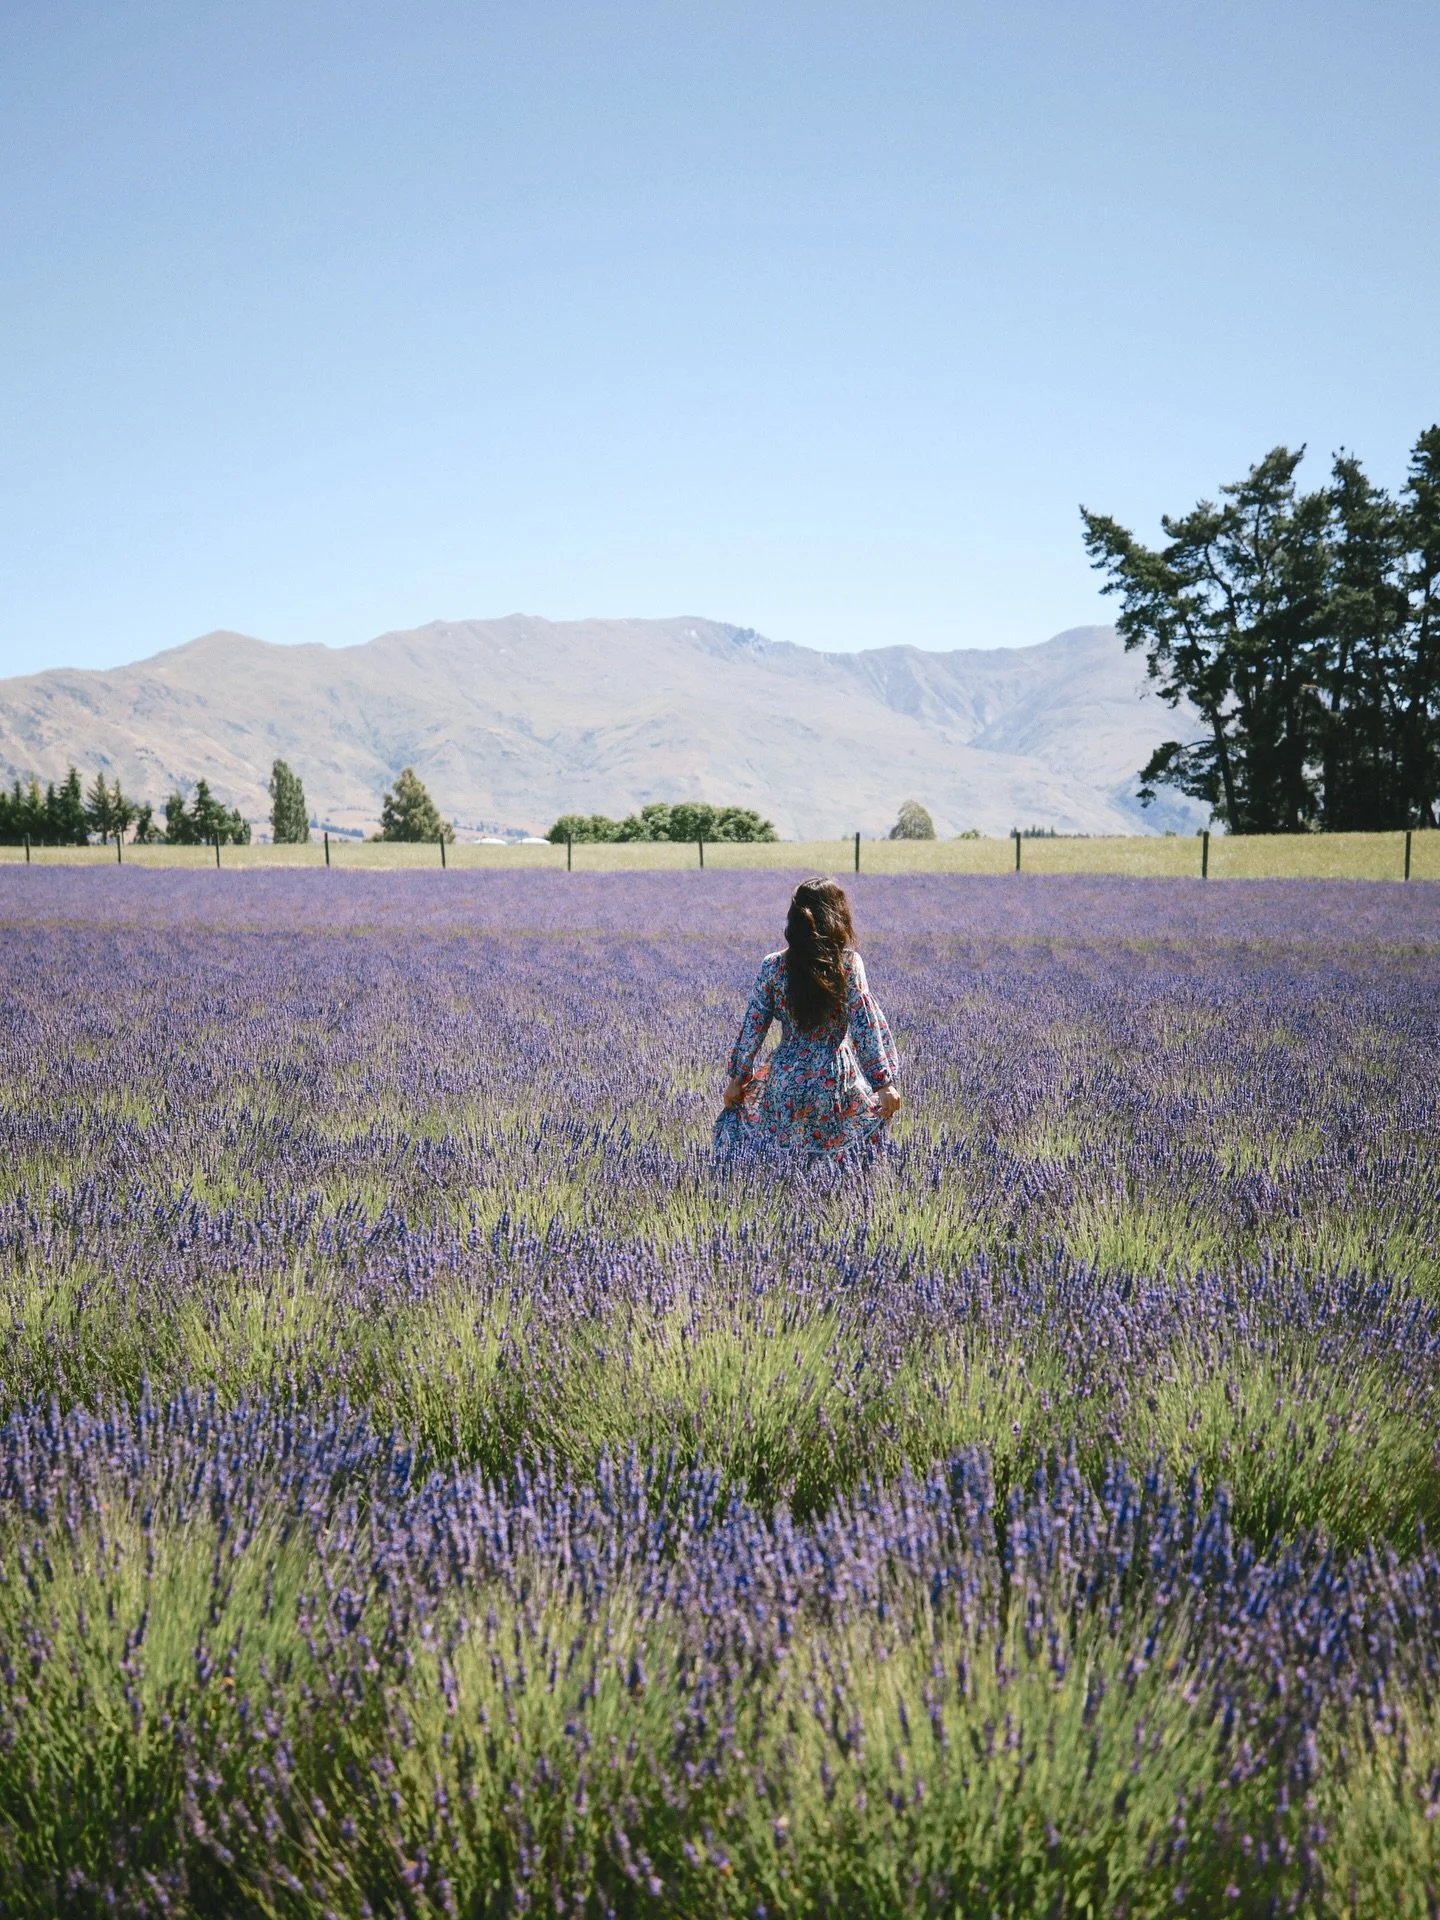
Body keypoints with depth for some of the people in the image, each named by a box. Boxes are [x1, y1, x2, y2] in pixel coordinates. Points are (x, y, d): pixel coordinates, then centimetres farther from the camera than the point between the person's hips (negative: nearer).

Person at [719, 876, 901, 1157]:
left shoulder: (772, 967, -4)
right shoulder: (850, 964, -9)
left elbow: (752, 1028, 0)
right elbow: (865, 1028, -10)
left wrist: (737, 1078, 11)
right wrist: (884, 1083, -6)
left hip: (785, 1082, 1)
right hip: (837, 1083, -1)